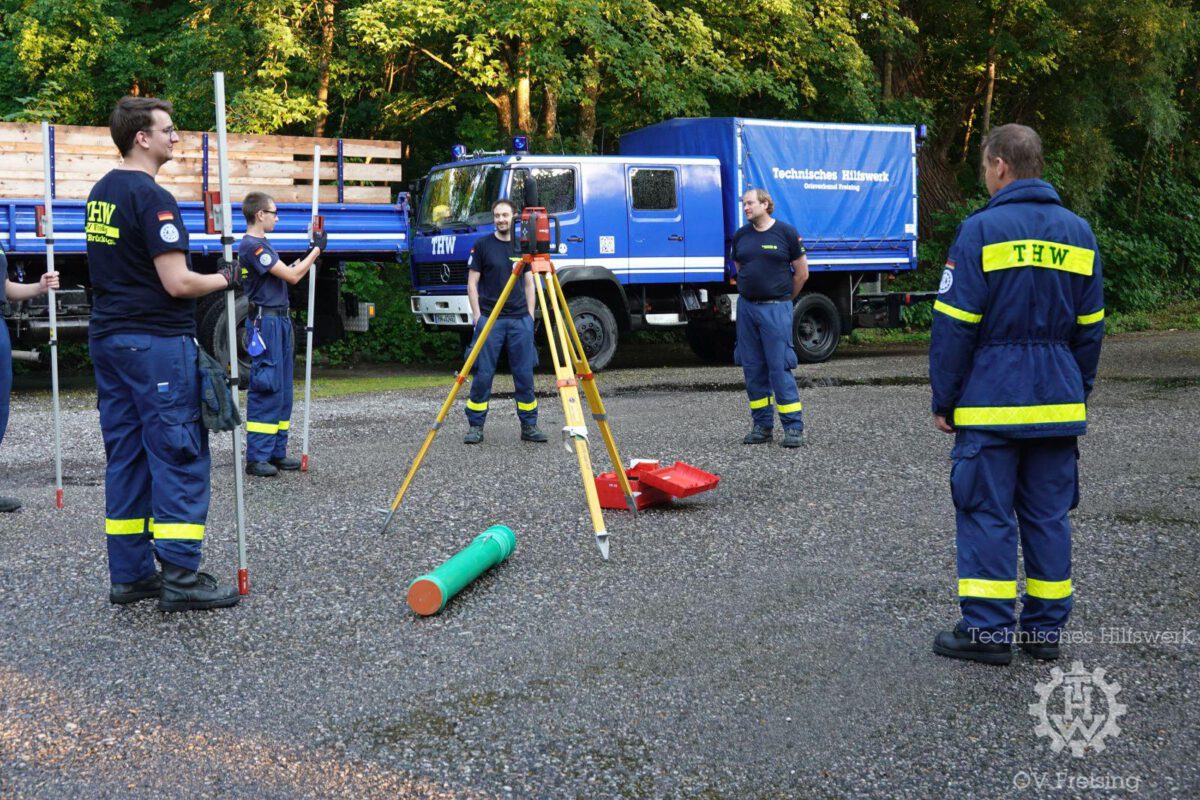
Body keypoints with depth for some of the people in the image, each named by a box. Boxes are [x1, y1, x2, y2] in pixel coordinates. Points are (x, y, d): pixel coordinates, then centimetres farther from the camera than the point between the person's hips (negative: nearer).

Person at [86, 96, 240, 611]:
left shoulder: (100, 193, 14)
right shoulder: (152, 198, -15)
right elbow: (177, 283, -19)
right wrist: (224, 279, -2)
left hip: (107, 337, 9)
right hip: (156, 342, -9)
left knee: (125, 456, 10)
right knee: (179, 457, -4)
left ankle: (129, 574, 14)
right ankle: (181, 577, -4)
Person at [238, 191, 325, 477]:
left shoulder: (261, 244, 17)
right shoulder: (251, 246, -15)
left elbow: (286, 272, 21)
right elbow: (292, 276, -15)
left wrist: (309, 254, 15)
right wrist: (317, 250, -5)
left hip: (280, 320, 10)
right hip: (265, 322, -10)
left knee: (282, 392, 11)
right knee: (265, 390, -9)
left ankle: (276, 452, 16)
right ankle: (257, 458, -7)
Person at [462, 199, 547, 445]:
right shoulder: (482, 245, 1)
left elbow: (529, 284, 14)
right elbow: (472, 284, 2)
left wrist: (530, 315, 6)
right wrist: (478, 316, -5)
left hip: (520, 319, 3)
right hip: (490, 319, -3)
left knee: (525, 374, 3)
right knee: (483, 374, -2)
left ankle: (529, 426, 11)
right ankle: (475, 426, 5)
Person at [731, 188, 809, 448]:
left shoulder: (786, 232, -3)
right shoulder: (740, 235, 9)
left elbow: (802, 272, 3)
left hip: (776, 309, -5)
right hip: (746, 307, 5)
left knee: (780, 367, -8)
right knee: (753, 368, 7)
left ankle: (794, 428, -4)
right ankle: (762, 425, 15)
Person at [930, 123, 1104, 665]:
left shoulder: (981, 230, -9)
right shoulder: (1077, 233, 9)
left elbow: (955, 326, -11)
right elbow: (1089, 328, 13)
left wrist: (943, 400, -4)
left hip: (992, 402, -5)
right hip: (1059, 402, 6)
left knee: (987, 513, 0)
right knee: (1049, 514, 11)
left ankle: (988, 630, 2)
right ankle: (1045, 627, 16)